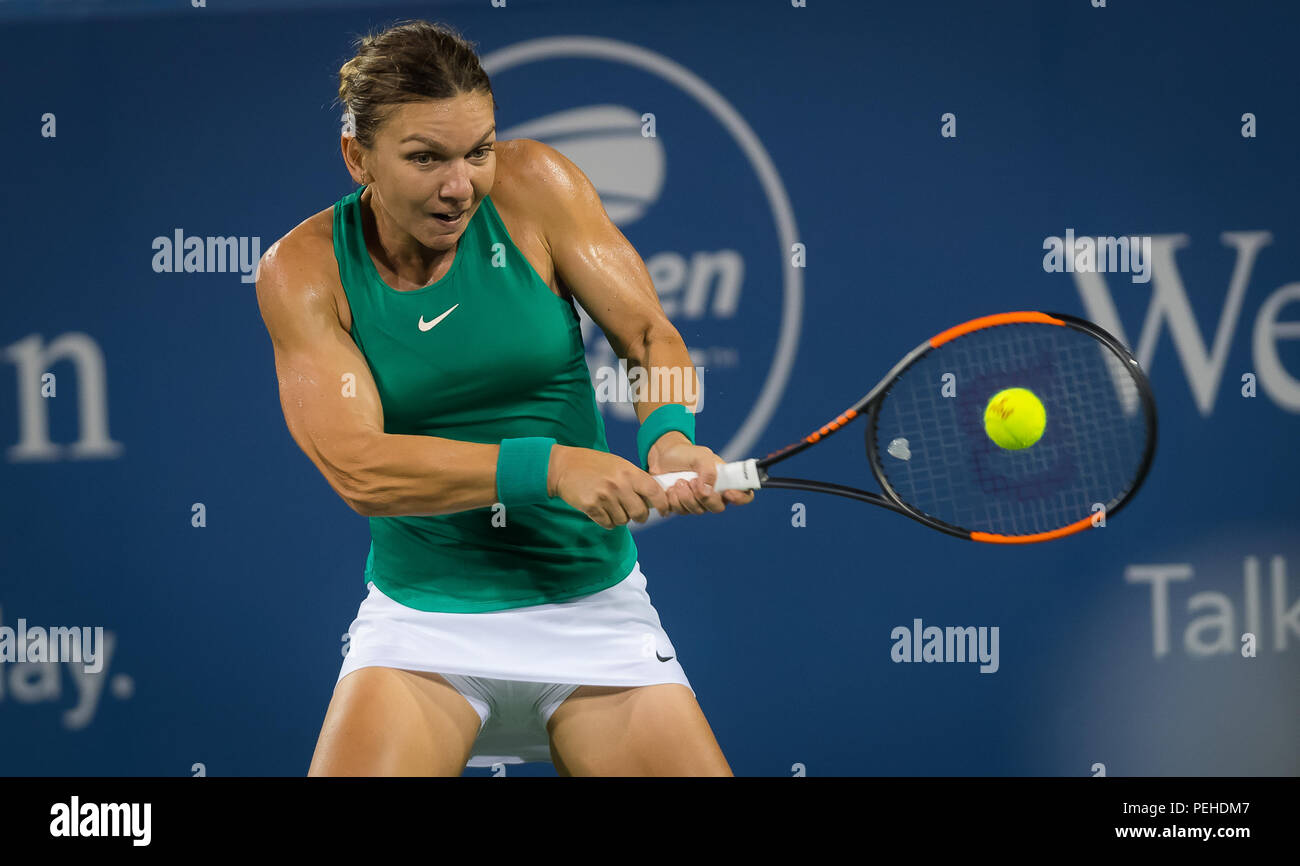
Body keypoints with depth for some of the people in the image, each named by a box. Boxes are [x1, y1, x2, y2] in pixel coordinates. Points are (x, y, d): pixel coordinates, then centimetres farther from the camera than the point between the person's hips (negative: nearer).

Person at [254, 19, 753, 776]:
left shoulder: (531, 185, -5)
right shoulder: (304, 269, -7)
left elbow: (649, 334, -2)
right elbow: (356, 466, -18)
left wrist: (669, 436, -24)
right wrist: (549, 466, -29)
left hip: (593, 607, 2)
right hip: (422, 620, -1)